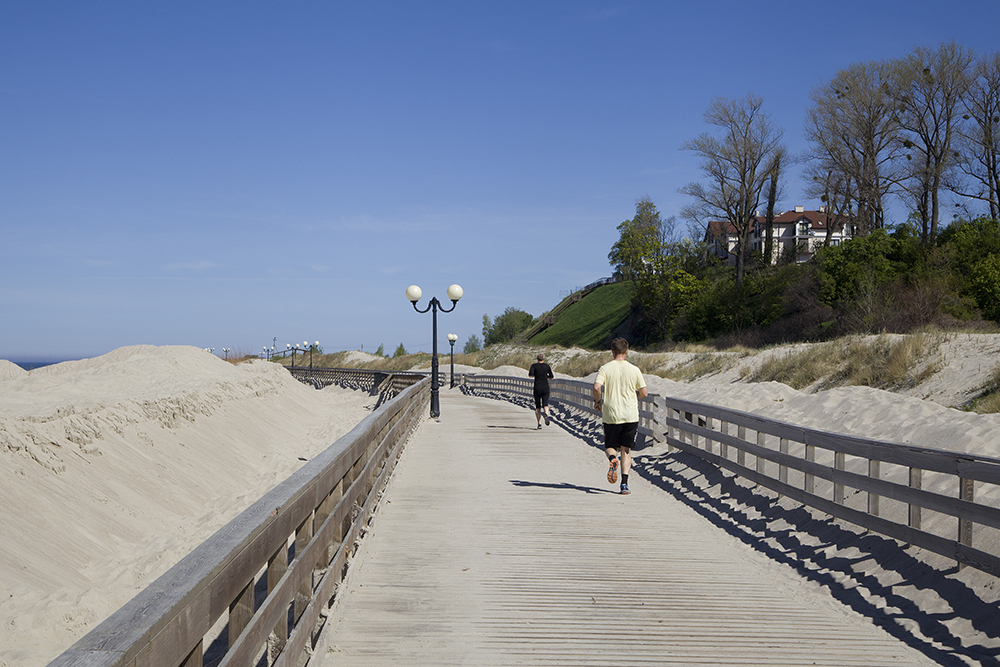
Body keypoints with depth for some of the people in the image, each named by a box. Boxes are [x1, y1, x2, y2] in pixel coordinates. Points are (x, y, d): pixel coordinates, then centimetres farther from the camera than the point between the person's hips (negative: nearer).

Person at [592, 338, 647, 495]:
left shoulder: (605, 368, -3)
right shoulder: (634, 370, 1)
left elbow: (597, 387, -17)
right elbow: (644, 393, 2)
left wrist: (597, 402, 2)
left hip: (611, 415, -1)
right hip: (631, 415, 1)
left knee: (610, 446, 16)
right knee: (626, 450, 9)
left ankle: (612, 459, -19)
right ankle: (624, 483, -3)